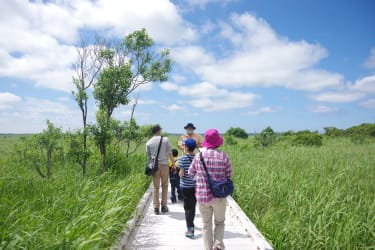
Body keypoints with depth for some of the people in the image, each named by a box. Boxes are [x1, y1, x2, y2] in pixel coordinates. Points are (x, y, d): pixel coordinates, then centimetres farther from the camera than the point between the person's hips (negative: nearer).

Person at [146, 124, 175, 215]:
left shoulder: (149, 142, 5)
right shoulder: (165, 139, -1)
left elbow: (148, 156, 7)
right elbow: (170, 153, -2)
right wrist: (173, 163, 6)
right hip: (164, 165, -1)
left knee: (155, 187, 7)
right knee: (164, 186, 11)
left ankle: (156, 207, 7)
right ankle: (164, 206, 16)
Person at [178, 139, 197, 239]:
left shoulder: (183, 159, -13)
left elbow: (181, 173, -16)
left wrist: (180, 174, 5)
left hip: (186, 186, -4)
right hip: (196, 185, 4)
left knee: (188, 207, 4)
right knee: (193, 205, 20)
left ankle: (190, 230, -1)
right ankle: (190, 223, 41)